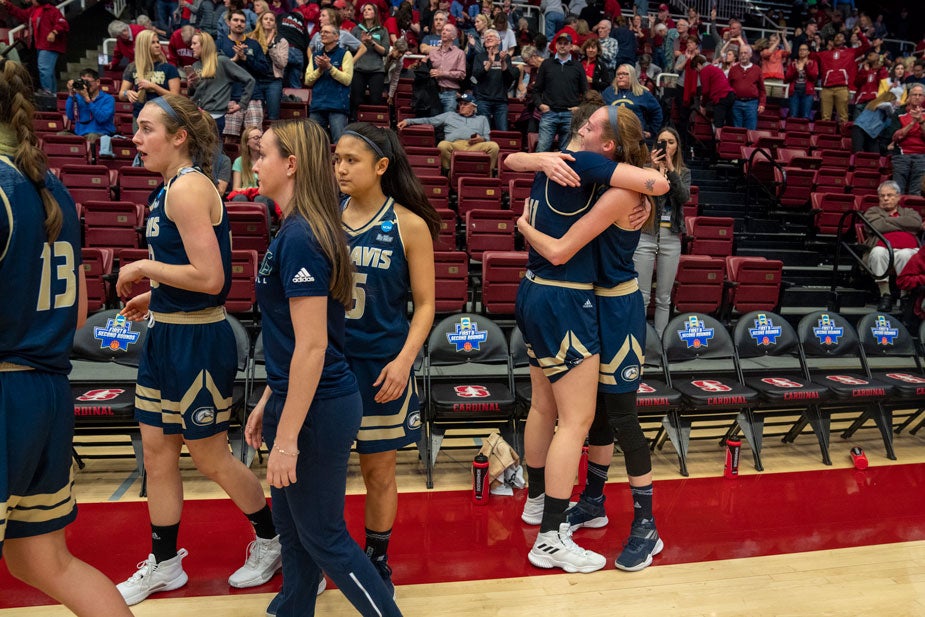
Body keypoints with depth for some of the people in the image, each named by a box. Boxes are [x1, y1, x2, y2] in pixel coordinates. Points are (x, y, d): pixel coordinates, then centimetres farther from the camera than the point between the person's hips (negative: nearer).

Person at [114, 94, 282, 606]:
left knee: (209, 457, 6)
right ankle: (164, 564, 33)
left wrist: (144, 267, -13)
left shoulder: (190, 188, -18)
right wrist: (155, 295, 14)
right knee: (157, 451, 15)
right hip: (166, 334, 9)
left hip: (197, 340, -9)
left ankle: (271, 541, 29)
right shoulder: (173, 188, 11)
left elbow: (209, 278, -25)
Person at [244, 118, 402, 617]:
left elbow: (312, 346, -23)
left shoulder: (300, 236, -21)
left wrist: (287, 436, -19)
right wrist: (268, 402, 19)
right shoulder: (296, 230, 9)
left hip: (316, 409, -9)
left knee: (322, 537, 7)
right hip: (297, 400, 9)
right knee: (291, 526, 22)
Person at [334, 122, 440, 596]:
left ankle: (377, 562, 33)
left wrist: (404, 359, -16)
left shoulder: (410, 226, -6)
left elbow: (424, 303, -4)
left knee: (378, 471, 11)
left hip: (380, 365, -2)